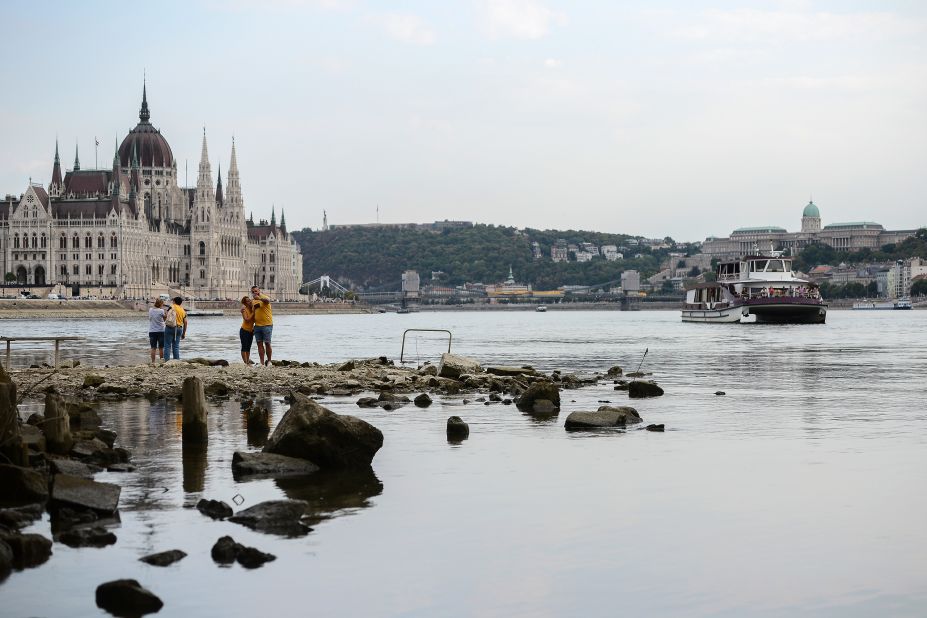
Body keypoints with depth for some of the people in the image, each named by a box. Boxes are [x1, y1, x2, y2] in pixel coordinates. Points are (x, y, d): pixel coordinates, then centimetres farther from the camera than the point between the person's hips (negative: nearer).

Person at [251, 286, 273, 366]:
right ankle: (262, 362, 4)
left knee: (267, 343, -1)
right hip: (257, 325, 6)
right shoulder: (252, 301, 13)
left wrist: (259, 298, -53)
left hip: (267, 325, -6)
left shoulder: (264, 297, -7)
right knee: (259, 344, 3)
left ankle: (269, 361, 11)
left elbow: (267, 300, -32)